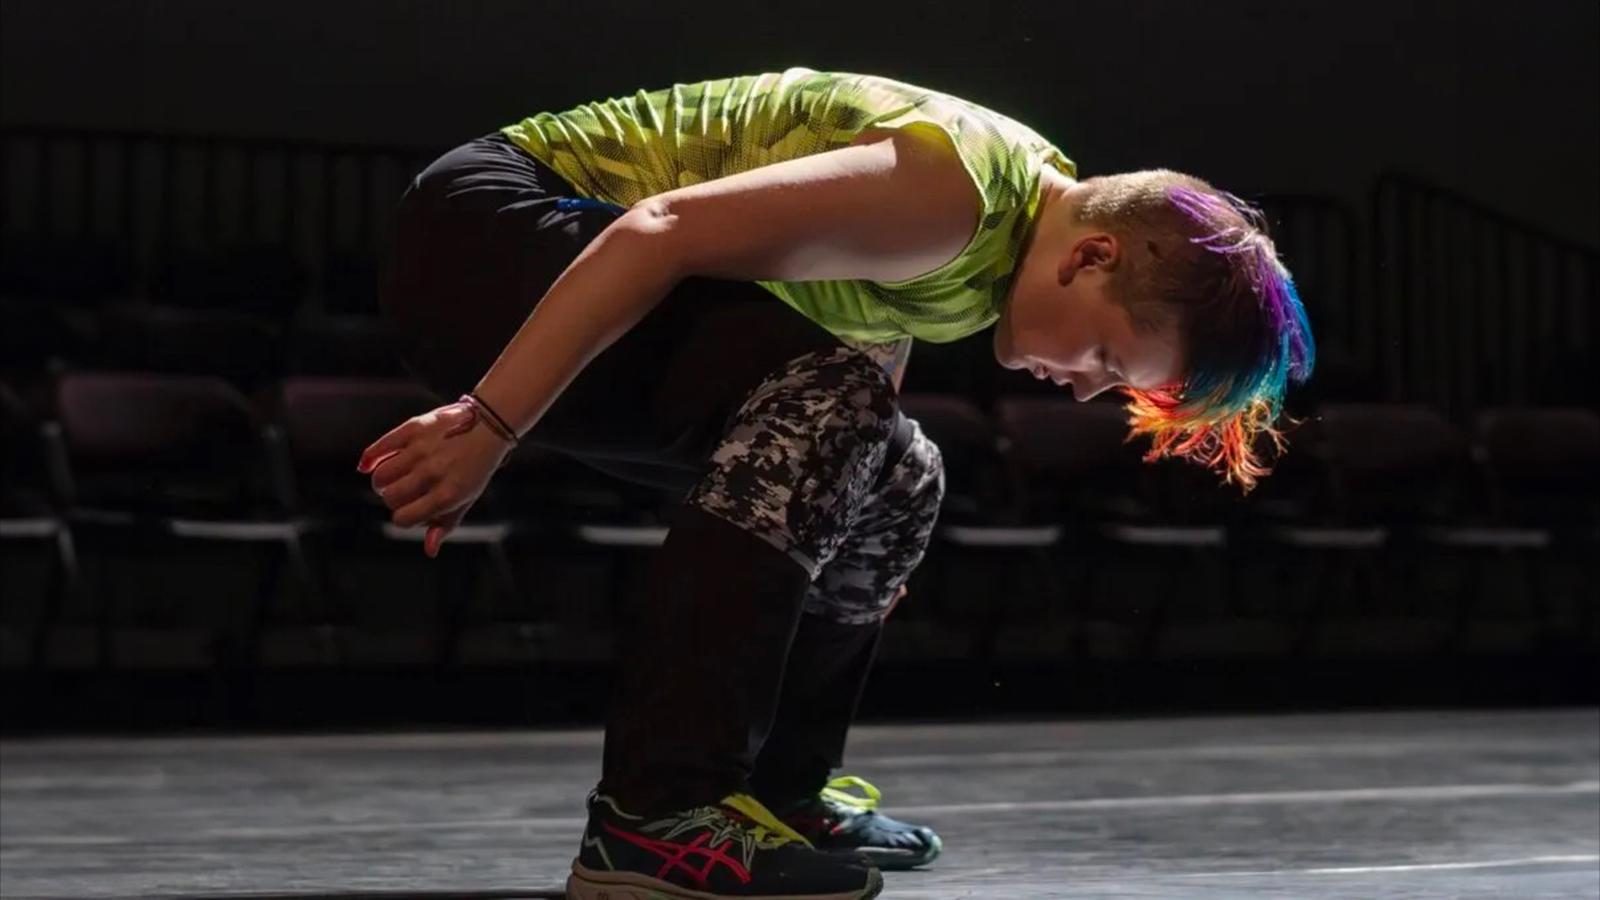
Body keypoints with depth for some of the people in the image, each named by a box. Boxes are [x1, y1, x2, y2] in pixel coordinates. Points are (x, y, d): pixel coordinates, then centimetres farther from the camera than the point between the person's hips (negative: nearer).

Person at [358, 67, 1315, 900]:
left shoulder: (1005, 230, 6)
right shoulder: (953, 196, -25)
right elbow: (659, 231, -30)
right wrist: (487, 426, -30)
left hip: (553, 247, 10)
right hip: (486, 229, -10)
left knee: (894, 480, 13)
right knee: (822, 405, -31)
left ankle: (775, 788, 20)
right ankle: (653, 817, -29)